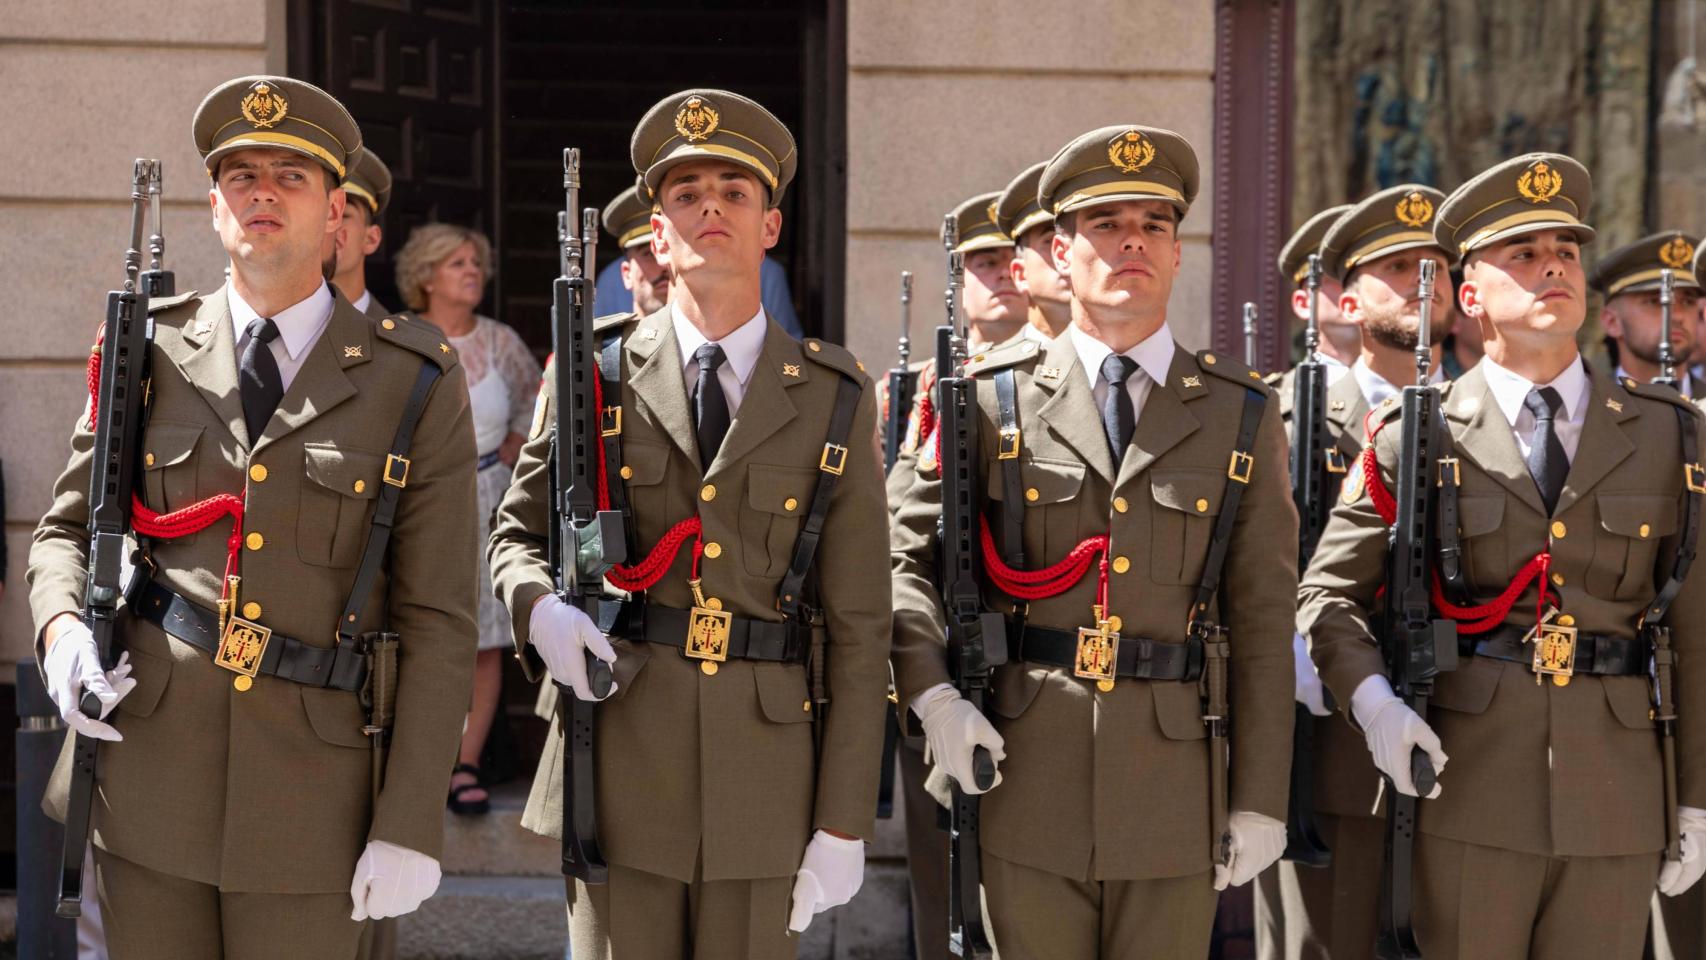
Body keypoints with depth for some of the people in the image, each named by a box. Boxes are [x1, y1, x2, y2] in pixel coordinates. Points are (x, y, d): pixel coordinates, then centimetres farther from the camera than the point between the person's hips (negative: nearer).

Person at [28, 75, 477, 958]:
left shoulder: (413, 386, 0)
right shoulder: (150, 353, 7)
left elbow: (438, 621, -2)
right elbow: (67, 529, 15)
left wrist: (408, 826, -7)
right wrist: (60, 631, -8)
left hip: (309, 778, -2)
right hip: (145, 767, 2)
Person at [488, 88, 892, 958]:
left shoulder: (834, 399, 5)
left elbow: (859, 623, 3)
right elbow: (516, 533, 14)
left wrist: (844, 823, -1)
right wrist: (540, 608, -12)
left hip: (766, 760, 0)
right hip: (620, 751, 0)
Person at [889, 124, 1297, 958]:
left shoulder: (1241, 415, 6)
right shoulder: (995, 397, 4)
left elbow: (1263, 621, 4)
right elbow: (908, 554, 7)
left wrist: (1260, 800, 1)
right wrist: (932, 694, -10)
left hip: (1171, 783, 1)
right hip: (1026, 781, 0)